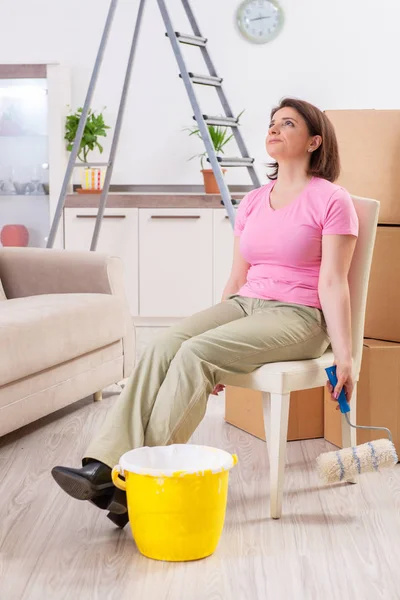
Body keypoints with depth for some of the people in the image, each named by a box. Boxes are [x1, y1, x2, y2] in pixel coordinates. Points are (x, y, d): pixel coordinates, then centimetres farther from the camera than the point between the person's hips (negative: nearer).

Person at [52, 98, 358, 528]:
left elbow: (332, 284, -9)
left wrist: (344, 355, -14)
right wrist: (214, 327, 15)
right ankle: (103, 466, -32)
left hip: (297, 316, -6)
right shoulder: (253, 202, 17)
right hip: (245, 304, 6)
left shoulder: (331, 201, -4)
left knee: (195, 353, -30)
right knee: (162, 348, -23)